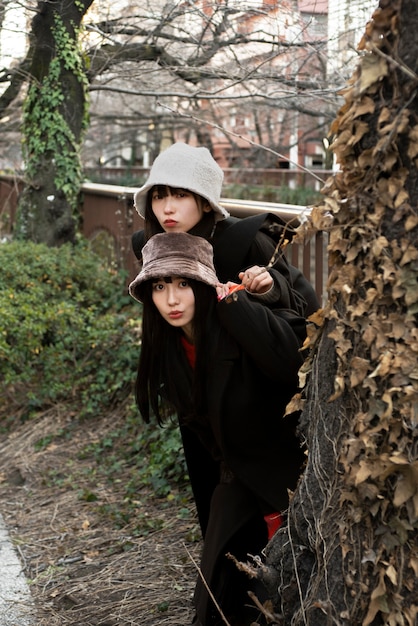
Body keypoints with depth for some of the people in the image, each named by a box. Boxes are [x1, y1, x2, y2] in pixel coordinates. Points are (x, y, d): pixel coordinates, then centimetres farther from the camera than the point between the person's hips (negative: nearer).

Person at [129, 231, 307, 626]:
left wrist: (236, 301, -35)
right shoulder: (168, 346, -1)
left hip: (287, 471, -6)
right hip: (238, 475, 6)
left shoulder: (241, 323, -23)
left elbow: (291, 359, -42)